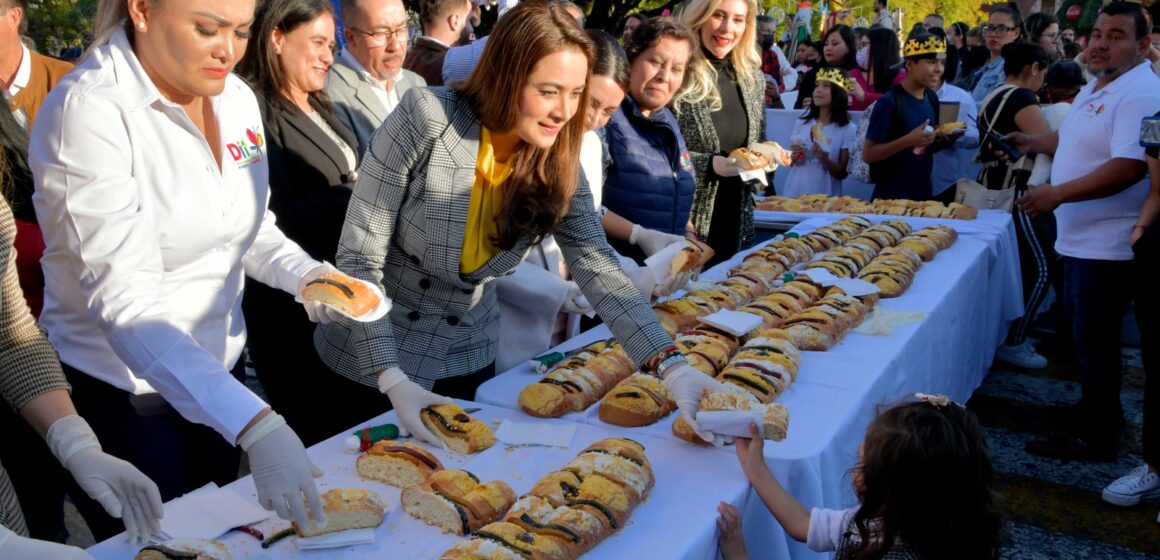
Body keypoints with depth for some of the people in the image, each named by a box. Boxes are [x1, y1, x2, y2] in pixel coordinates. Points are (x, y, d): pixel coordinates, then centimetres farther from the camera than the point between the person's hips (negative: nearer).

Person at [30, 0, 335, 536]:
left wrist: (305, 275, -11)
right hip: (119, 392, -6)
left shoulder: (236, 96, -3)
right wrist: (256, 426, -41)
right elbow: (125, 304, -31)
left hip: (219, 369, 6)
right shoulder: (88, 111, -23)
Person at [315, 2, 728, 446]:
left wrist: (671, 367, -31)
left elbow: (598, 267, -17)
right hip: (370, 358, -3)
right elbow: (358, 258, -20)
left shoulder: (558, 163, -9)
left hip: (469, 363, 4)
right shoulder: (426, 120, -23)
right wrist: (392, 379, -27)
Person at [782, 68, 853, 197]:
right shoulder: (803, 123, 4)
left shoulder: (848, 130, -6)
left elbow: (842, 174, -4)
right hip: (794, 192, 3)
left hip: (824, 196, -3)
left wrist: (824, 159, -20)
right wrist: (793, 157, -8)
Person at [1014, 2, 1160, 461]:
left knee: (1093, 339, -2)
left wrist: (1056, 194, -31)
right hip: (1081, 236, 10)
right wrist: (1036, 142, 17)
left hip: (1108, 244, -10)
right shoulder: (1097, 86, 12)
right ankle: (1101, 411, 35)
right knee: (1084, 332, 20)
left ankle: (1094, 436, 11)